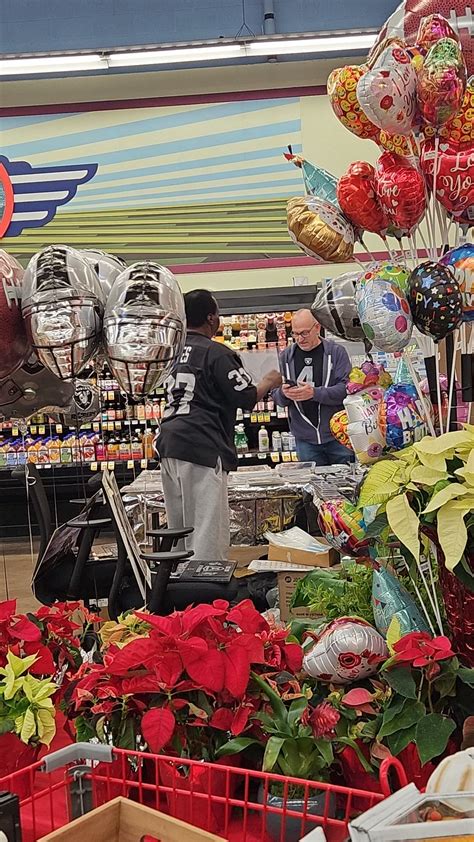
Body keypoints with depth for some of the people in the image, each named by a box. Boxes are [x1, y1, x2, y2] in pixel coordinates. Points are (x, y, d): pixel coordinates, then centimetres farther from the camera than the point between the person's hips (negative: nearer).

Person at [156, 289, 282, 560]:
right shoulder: (217, 353, -8)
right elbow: (247, 398, -7)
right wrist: (269, 382, 12)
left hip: (169, 445, 8)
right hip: (203, 448, -8)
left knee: (178, 529, 14)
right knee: (209, 531, -6)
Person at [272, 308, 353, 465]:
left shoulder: (336, 352, -2)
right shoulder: (287, 356, 8)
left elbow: (346, 389, -12)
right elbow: (276, 397, 8)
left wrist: (314, 393, -25)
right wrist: (284, 393, -15)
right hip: (305, 439, 2)